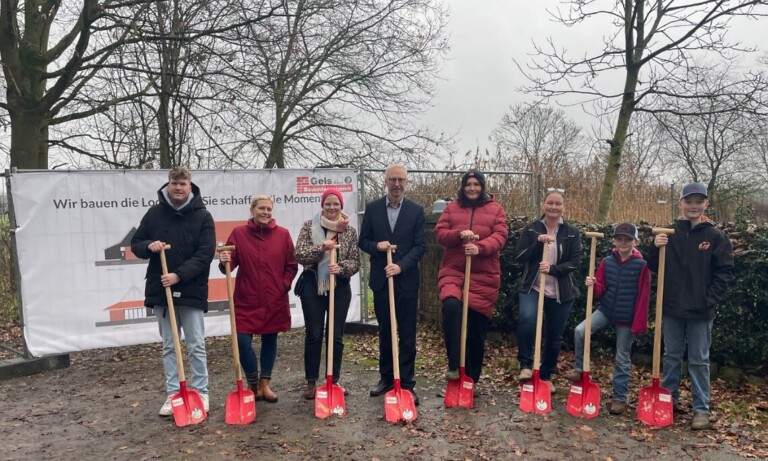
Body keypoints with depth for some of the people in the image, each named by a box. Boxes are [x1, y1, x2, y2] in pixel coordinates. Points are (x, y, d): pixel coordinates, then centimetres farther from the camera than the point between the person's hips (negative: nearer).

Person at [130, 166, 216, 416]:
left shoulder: (203, 216, -4)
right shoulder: (154, 213, 5)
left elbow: (205, 254, -10)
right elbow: (135, 244, 11)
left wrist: (179, 275, -20)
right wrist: (149, 245, -12)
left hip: (192, 291, -3)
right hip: (161, 290, 3)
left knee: (196, 346, 4)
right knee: (169, 347, 11)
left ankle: (200, 393, 16)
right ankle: (173, 394, 20)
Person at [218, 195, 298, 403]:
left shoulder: (283, 234, 2)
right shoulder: (238, 233, -2)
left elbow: (292, 265, 7)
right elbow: (230, 264, -4)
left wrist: (284, 285, -3)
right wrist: (224, 262, -25)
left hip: (275, 300, 2)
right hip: (246, 300, -1)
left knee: (270, 340, 11)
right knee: (242, 341, -8)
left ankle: (265, 384, 27)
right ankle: (253, 385, 14)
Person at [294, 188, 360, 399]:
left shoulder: (350, 231, 2)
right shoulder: (309, 226, -1)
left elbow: (355, 261, 0)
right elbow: (299, 254, -9)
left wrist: (340, 268, -20)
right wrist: (321, 248, -24)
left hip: (340, 287, 1)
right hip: (312, 286, -1)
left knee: (336, 336, 8)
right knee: (313, 335, 5)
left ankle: (334, 380, 21)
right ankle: (311, 382, 17)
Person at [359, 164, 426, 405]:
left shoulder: (416, 210, -1)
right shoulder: (372, 208, 4)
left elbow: (420, 245, -5)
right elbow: (363, 241, 7)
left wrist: (401, 265, -19)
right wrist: (376, 246, -15)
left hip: (407, 281, -2)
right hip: (381, 280, 2)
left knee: (407, 334, 3)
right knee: (385, 331, 13)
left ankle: (407, 383, 12)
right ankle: (386, 378, 27)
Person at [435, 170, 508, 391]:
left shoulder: (495, 209, 9)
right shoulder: (451, 208, 12)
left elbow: (500, 236, -4)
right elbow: (439, 233, 3)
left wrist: (480, 248, -23)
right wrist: (459, 235, -18)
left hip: (484, 275, 0)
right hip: (453, 270, 0)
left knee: (477, 329, 5)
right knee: (451, 306, -31)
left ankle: (472, 379, 20)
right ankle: (453, 365, -20)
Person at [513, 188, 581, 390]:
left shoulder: (572, 233, 1)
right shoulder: (531, 229, 1)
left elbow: (574, 262, -5)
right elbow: (519, 256, -5)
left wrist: (552, 268, -21)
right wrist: (538, 242, -18)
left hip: (561, 292, 1)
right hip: (532, 287, -1)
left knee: (554, 336, 10)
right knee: (527, 320, -29)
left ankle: (546, 376, 30)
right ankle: (525, 364, -10)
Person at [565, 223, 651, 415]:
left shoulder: (641, 265, -10)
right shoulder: (607, 261, 1)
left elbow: (643, 296, -10)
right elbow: (601, 289, 4)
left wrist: (639, 323, -13)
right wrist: (593, 285, -20)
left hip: (627, 318, -3)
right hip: (605, 310, 3)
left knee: (622, 359, 7)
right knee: (580, 331, -18)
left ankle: (619, 398, 19)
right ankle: (579, 368, 3)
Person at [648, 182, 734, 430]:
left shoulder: (716, 236, -4)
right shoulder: (669, 233, 2)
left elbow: (725, 272, -3)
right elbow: (655, 267, 5)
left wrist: (710, 299, -11)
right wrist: (655, 248, -14)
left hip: (701, 310, -2)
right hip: (672, 307, 2)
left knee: (699, 360, 7)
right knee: (671, 356, 14)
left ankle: (701, 409, 17)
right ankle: (669, 399, 27)